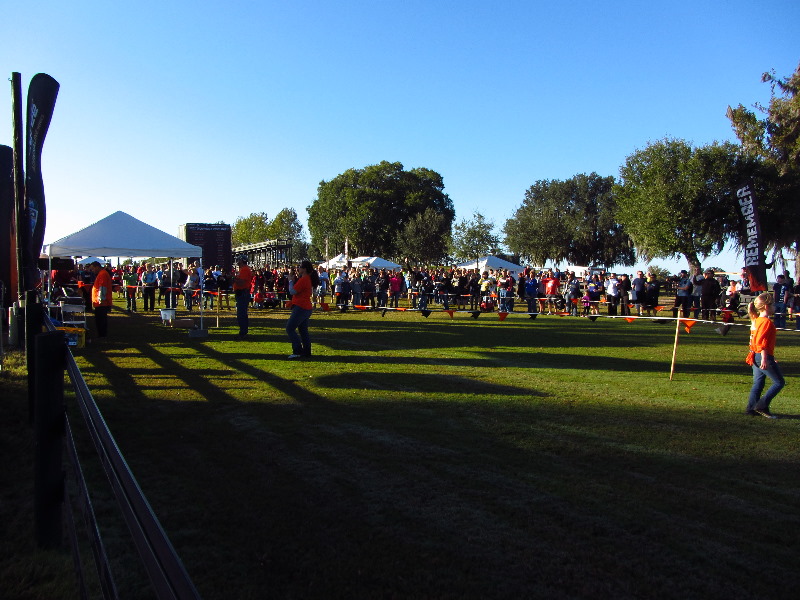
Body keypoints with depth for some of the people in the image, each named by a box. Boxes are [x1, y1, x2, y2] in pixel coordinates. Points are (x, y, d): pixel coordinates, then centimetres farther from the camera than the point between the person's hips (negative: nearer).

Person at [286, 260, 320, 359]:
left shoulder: (303, 279, -18)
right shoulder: (309, 279, 12)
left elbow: (292, 291, -18)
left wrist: (291, 281, -3)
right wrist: (296, 279, 13)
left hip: (300, 308, -10)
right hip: (307, 308, 10)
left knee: (290, 328, -6)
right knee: (303, 330, 15)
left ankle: (298, 351, -10)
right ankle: (306, 352, 16)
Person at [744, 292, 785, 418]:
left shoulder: (757, 321, 14)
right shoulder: (766, 322, -15)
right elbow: (762, 342, -23)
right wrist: (764, 359, -25)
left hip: (756, 356, 10)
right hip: (763, 356, -10)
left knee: (758, 383, 12)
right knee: (779, 382, 0)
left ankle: (751, 409, 12)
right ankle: (762, 405, -2)